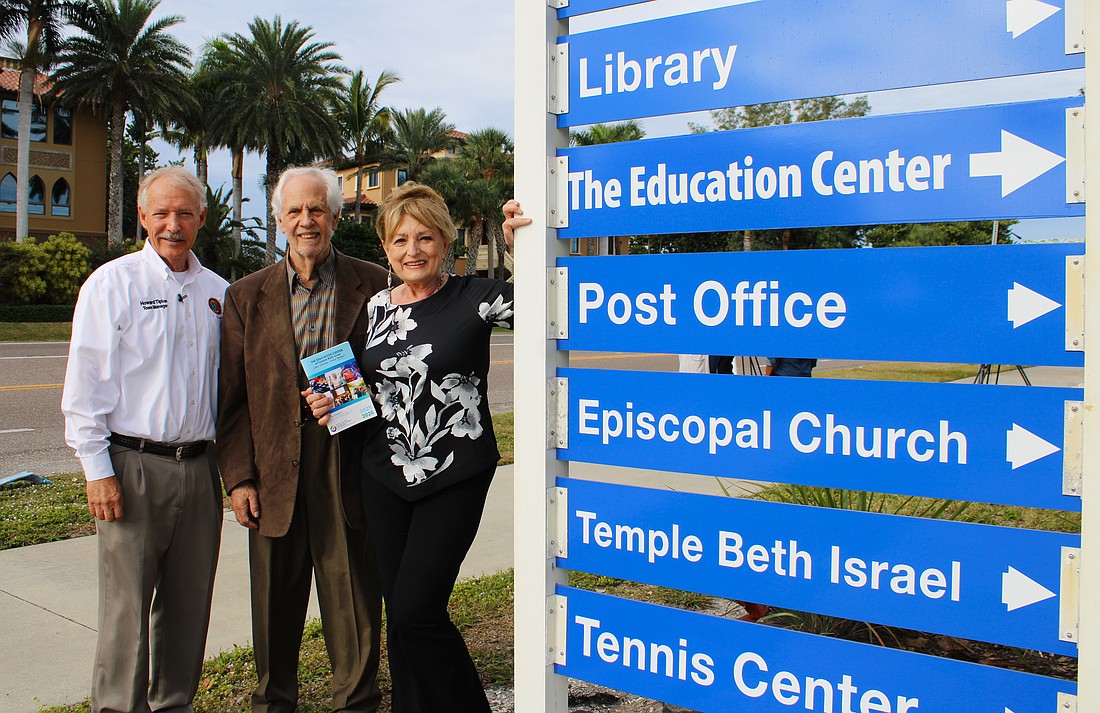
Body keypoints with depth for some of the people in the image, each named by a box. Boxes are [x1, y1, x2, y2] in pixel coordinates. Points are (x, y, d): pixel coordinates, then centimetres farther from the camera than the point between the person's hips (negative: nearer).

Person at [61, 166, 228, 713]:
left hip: (200, 466, 4)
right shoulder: (112, 284, -2)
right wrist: (98, 470, -9)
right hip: (132, 467, -4)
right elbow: (84, 386, -4)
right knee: (126, 606, 1)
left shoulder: (217, 292, 10)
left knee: (189, 602, 12)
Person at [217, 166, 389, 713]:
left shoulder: (374, 286, 2)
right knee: (275, 603, 14)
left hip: (351, 474, -2)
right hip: (275, 475, 2)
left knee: (355, 601, 7)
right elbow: (232, 396, 6)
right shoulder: (247, 295, 7)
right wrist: (238, 477, 0)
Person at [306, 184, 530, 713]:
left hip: (455, 476, -5)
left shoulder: (471, 298, -6)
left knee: (416, 611, -6)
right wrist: (333, 402, 2)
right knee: (399, 614, 10)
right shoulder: (375, 307, 9)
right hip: (385, 476, 5)